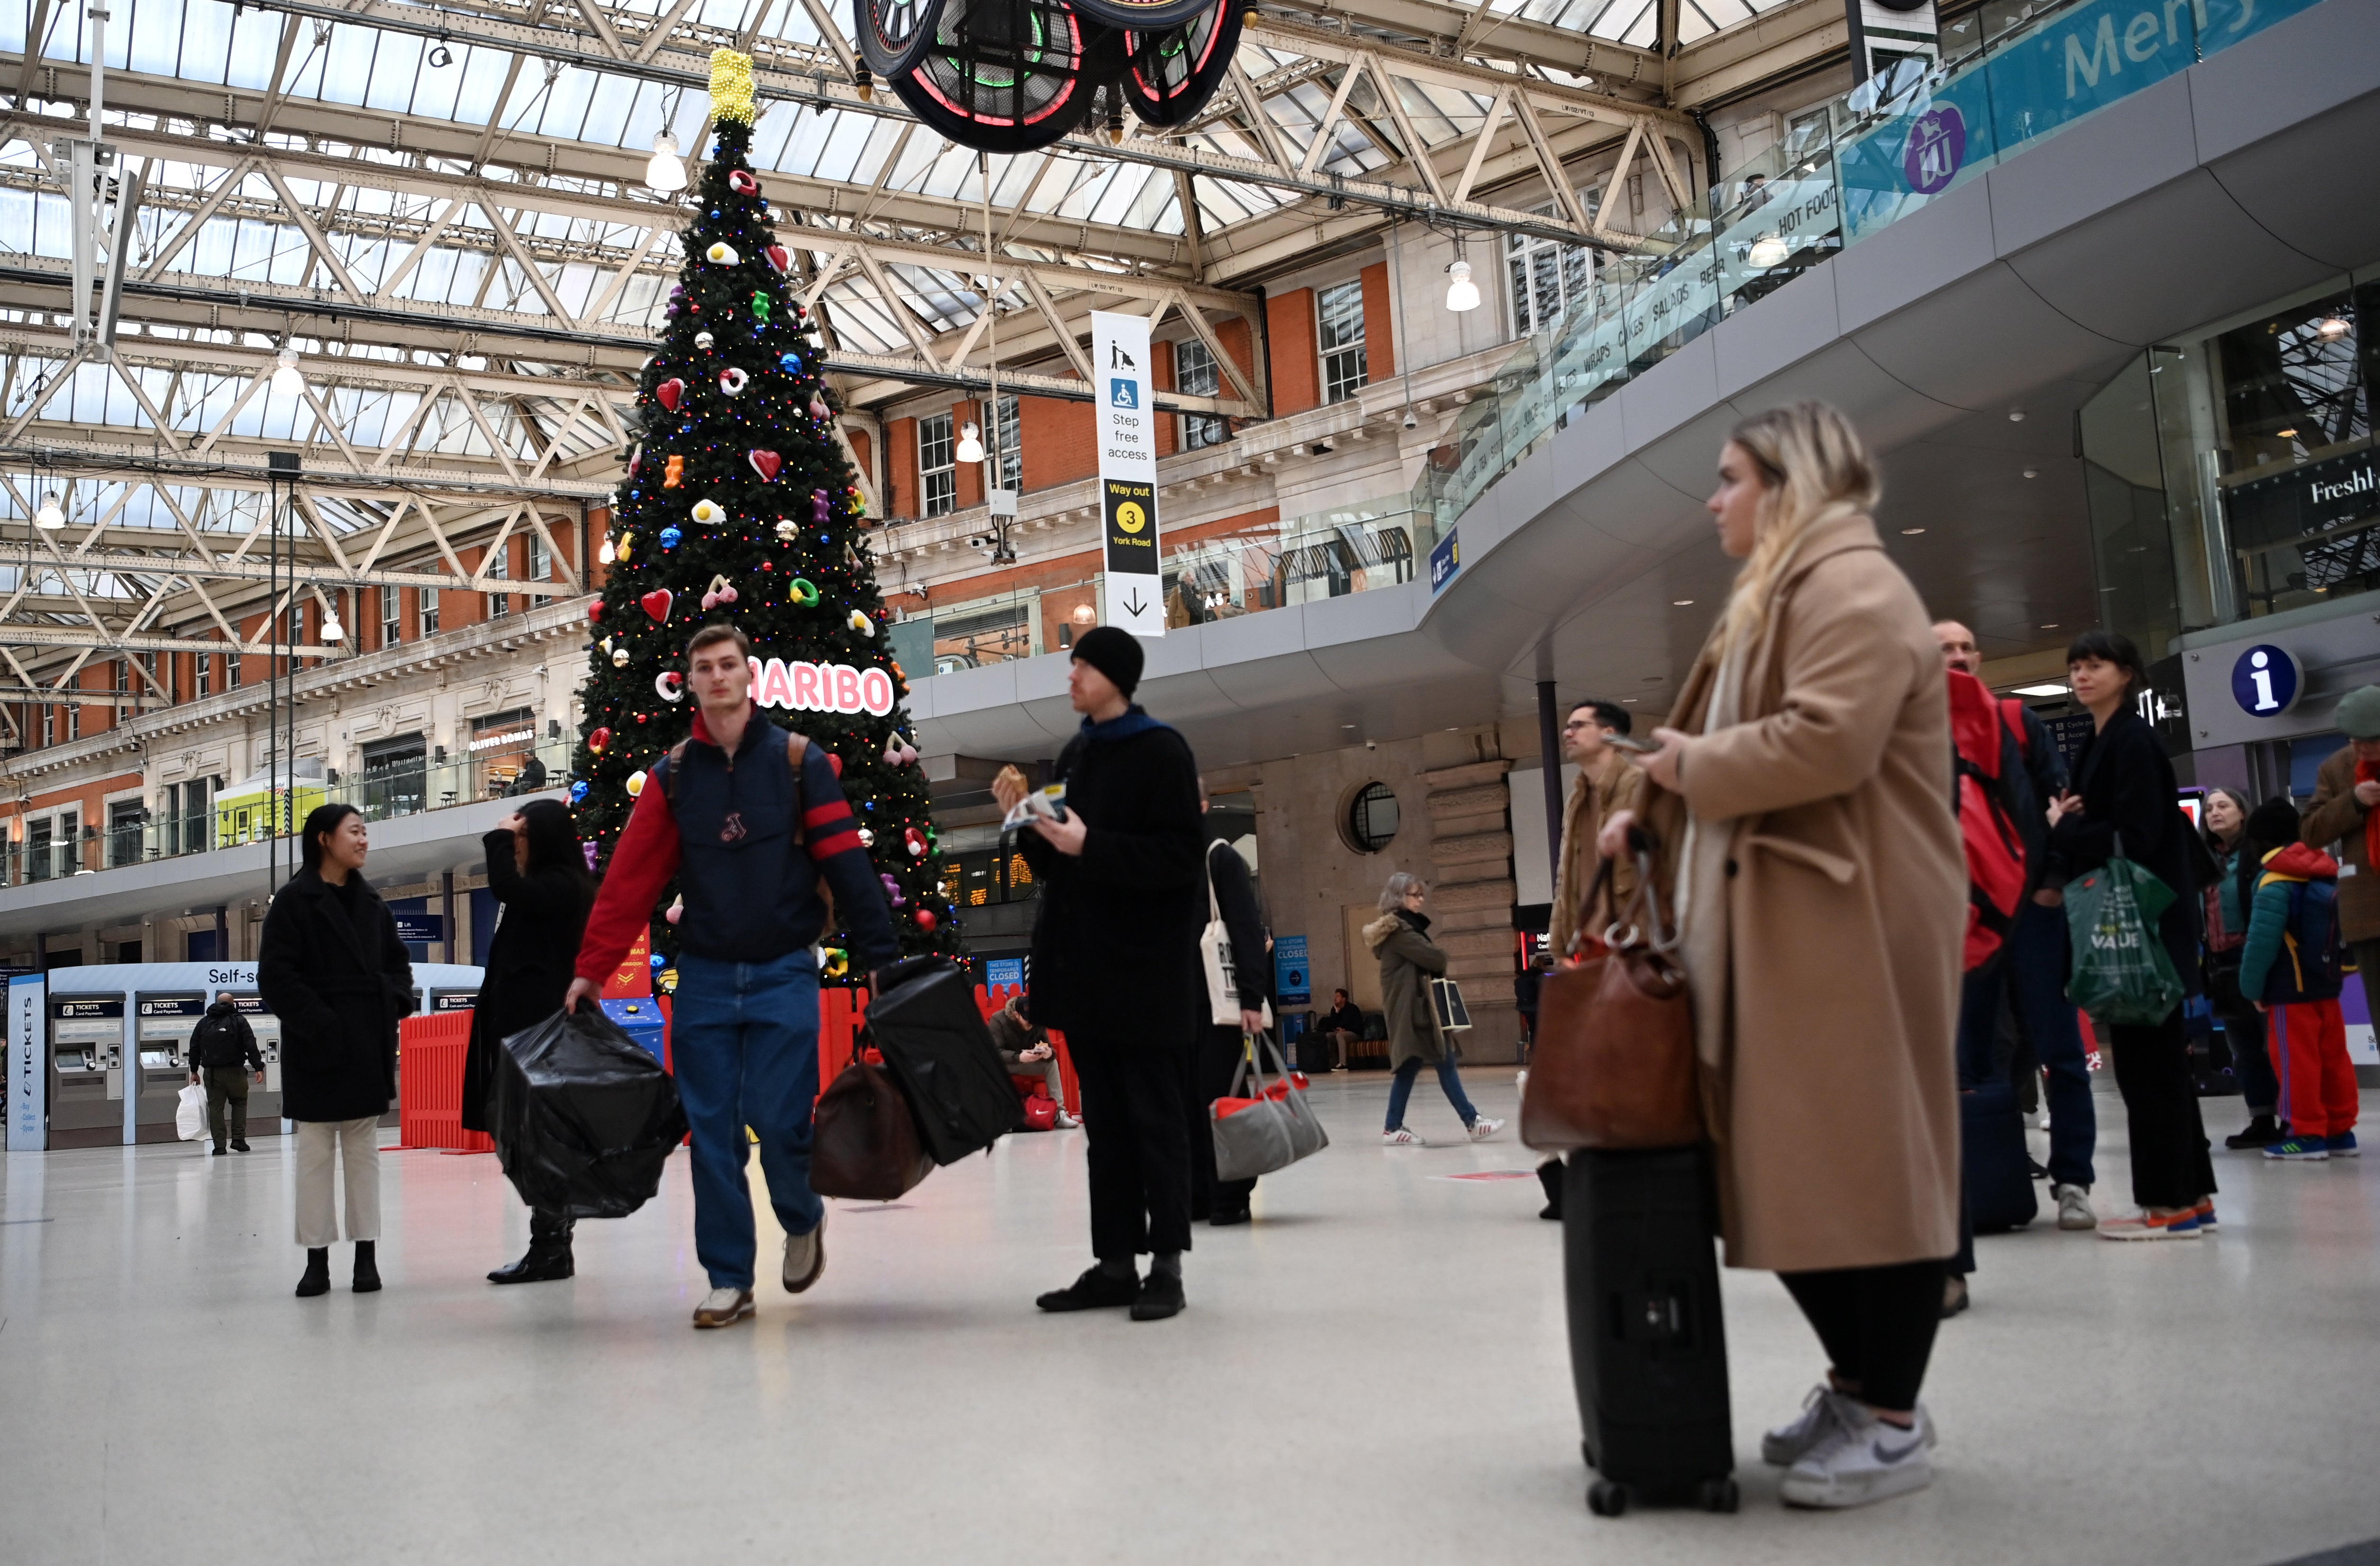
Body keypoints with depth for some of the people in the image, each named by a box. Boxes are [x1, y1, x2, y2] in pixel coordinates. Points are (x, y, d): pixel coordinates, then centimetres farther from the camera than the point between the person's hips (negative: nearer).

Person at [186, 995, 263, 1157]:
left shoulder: (204, 1023, 11)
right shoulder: (239, 1021, 2)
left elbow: (194, 1048, 12)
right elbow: (251, 1046, -7)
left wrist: (194, 1071, 19)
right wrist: (258, 1068, -7)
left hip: (212, 1072, 2)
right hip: (235, 1071, -2)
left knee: (215, 1107, 5)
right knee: (240, 1102, 14)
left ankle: (219, 1145, 0)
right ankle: (238, 1139, 3)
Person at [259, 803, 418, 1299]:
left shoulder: (372, 904, 12)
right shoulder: (294, 901, -3)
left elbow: (398, 963, 18)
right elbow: (275, 975, -8)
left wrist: (394, 1002, -2)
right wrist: (318, 1022, -17)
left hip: (369, 1046, 5)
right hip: (316, 1045, -4)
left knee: (364, 1150, 6)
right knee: (316, 1152, 1)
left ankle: (367, 1255, 10)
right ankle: (317, 1260, 5)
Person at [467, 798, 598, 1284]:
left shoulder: (563, 884, -8)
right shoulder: (551, 888, 21)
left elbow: (507, 889, -22)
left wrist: (500, 838, -11)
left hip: (542, 1031, -10)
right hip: (528, 1024, 10)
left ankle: (550, 1249, -7)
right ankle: (551, 1249, 12)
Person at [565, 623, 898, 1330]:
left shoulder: (799, 760, 0)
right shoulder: (673, 775, 6)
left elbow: (846, 863, -5)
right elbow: (629, 879, 4)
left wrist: (880, 956, -11)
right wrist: (591, 969, 1)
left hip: (783, 974, -2)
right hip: (704, 978, 3)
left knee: (778, 1119, -7)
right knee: (712, 1131, 2)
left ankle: (803, 1221, 24)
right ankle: (729, 1279, 13)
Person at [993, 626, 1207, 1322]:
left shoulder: (1161, 752, -6)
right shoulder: (1073, 755, 17)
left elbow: (1182, 854, -15)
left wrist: (1090, 846, -20)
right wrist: (1026, 822, 1)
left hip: (1145, 965, -7)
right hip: (1081, 964, 7)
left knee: (1154, 1114, -2)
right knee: (1103, 1119, 9)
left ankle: (1166, 1263, 4)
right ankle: (1115, 1261, 14)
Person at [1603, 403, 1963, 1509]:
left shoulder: (1852, 586, -10)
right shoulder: (1780, 595, 24)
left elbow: (1827, 743, -24)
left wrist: (1695, 765, -11)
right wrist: (1655, 813, 9)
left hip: (1852, 922, -10)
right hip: (1777, 924, 10)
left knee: (1856, 1159, -5)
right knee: (1787, 1162, 12)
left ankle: (1892, 1420, 4)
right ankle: (1859, 1383, 23)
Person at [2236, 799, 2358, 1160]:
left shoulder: (2274, 883, -16)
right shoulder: (2325, 872, 8)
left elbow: (2262, 940, -18)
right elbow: (2339, 930, 16)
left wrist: (2253, 987, -8)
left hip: (2291, 989, -8)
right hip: (2326, 982, 8)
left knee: (2298, 1060, -2)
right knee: (2333, 1056, 11)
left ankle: (2309, 1134, 0)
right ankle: (2340, 1129, 17)